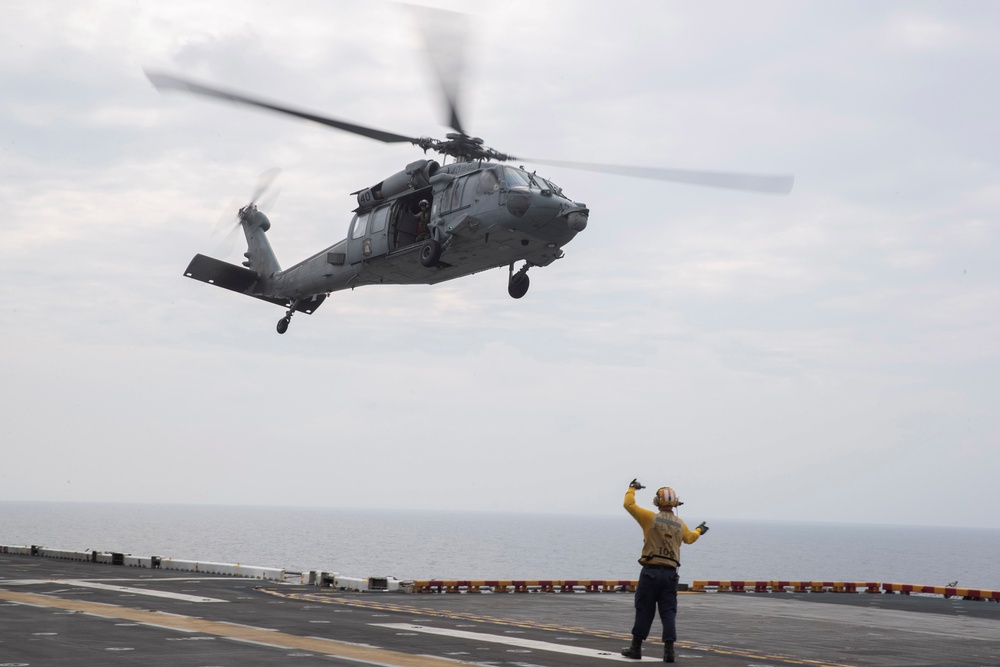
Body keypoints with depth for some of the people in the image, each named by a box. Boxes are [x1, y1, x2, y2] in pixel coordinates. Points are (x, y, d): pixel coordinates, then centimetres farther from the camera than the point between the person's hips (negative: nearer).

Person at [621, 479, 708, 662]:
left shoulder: (651, 518, -6)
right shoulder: (680, 524, 7)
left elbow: (629, 504, 0)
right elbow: (689, 538, 29)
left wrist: (632, 488, 19)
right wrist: (699, 530, 50)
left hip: (651, 570, -3)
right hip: (670, 573, 3)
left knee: (644, 610, 5)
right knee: (668, 612, 4)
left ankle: (636, 647, 12)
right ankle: (669, 649, -5)